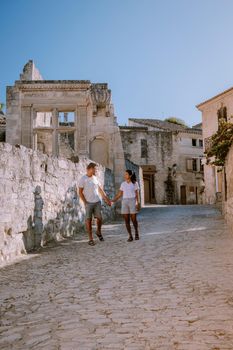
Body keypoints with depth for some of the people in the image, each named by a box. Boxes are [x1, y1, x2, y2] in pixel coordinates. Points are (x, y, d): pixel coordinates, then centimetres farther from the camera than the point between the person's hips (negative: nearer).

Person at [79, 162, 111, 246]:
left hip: (97, 202, 4)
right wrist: (85, 202, -10)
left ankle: (99, 232, 30)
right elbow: (80, 192, -4)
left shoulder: (95, 178, 10)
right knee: (88, 220, 0)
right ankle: (90, 239, 8)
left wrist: (106, 199, 13)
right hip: (88, 203, -4)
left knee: (99, 218, 3)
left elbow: (100, 189, 15)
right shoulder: (83, 179, -5)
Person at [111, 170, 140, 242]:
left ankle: (136, 232, 22)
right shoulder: (123, 184, 9)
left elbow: (137, 194, -1)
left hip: (132, 202, -3)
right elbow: (120, 194, 9)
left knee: (134, 219, -5)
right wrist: (113, 201, -3)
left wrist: (138, 204, -10)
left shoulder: (135, 183, 0)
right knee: (126, 220, -3)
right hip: (124, 202, 3)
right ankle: (130, 236, 6)